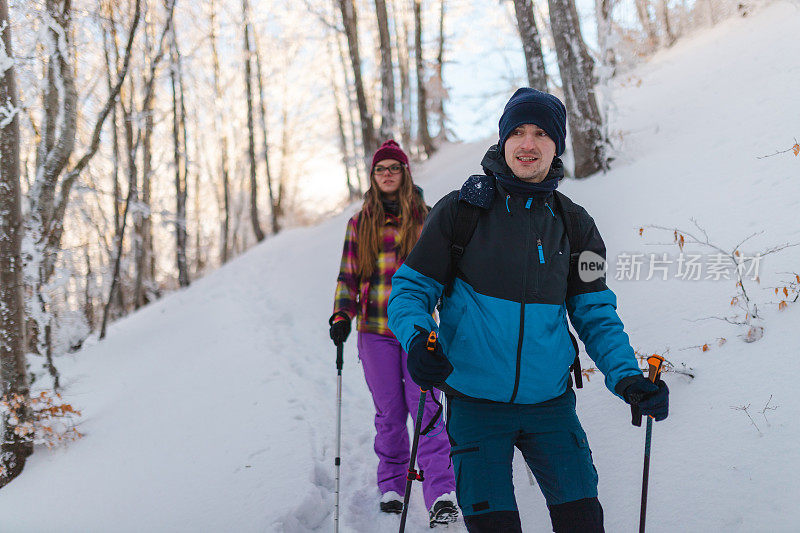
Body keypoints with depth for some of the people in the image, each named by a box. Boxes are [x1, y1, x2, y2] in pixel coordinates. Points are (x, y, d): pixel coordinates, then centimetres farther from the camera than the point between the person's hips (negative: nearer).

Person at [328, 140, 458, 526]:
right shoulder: (360, 223, 10)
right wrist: (342, 316, 0)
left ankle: (441, 494, -12)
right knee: (389, 412, 4)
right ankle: (391, 486, 18)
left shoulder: (425, 218, 7)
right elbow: (348, 276, 13)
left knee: (425, 407, -10)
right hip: (375, 330, 2)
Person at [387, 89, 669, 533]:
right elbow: (411, 288, 1)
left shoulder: (574, 225, 6)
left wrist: (626, 378, -7)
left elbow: (596, 316, 9)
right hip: (476, 404, -2)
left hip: (550, 404, 3)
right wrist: (416, 340, -20)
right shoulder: (460, 210, -2)